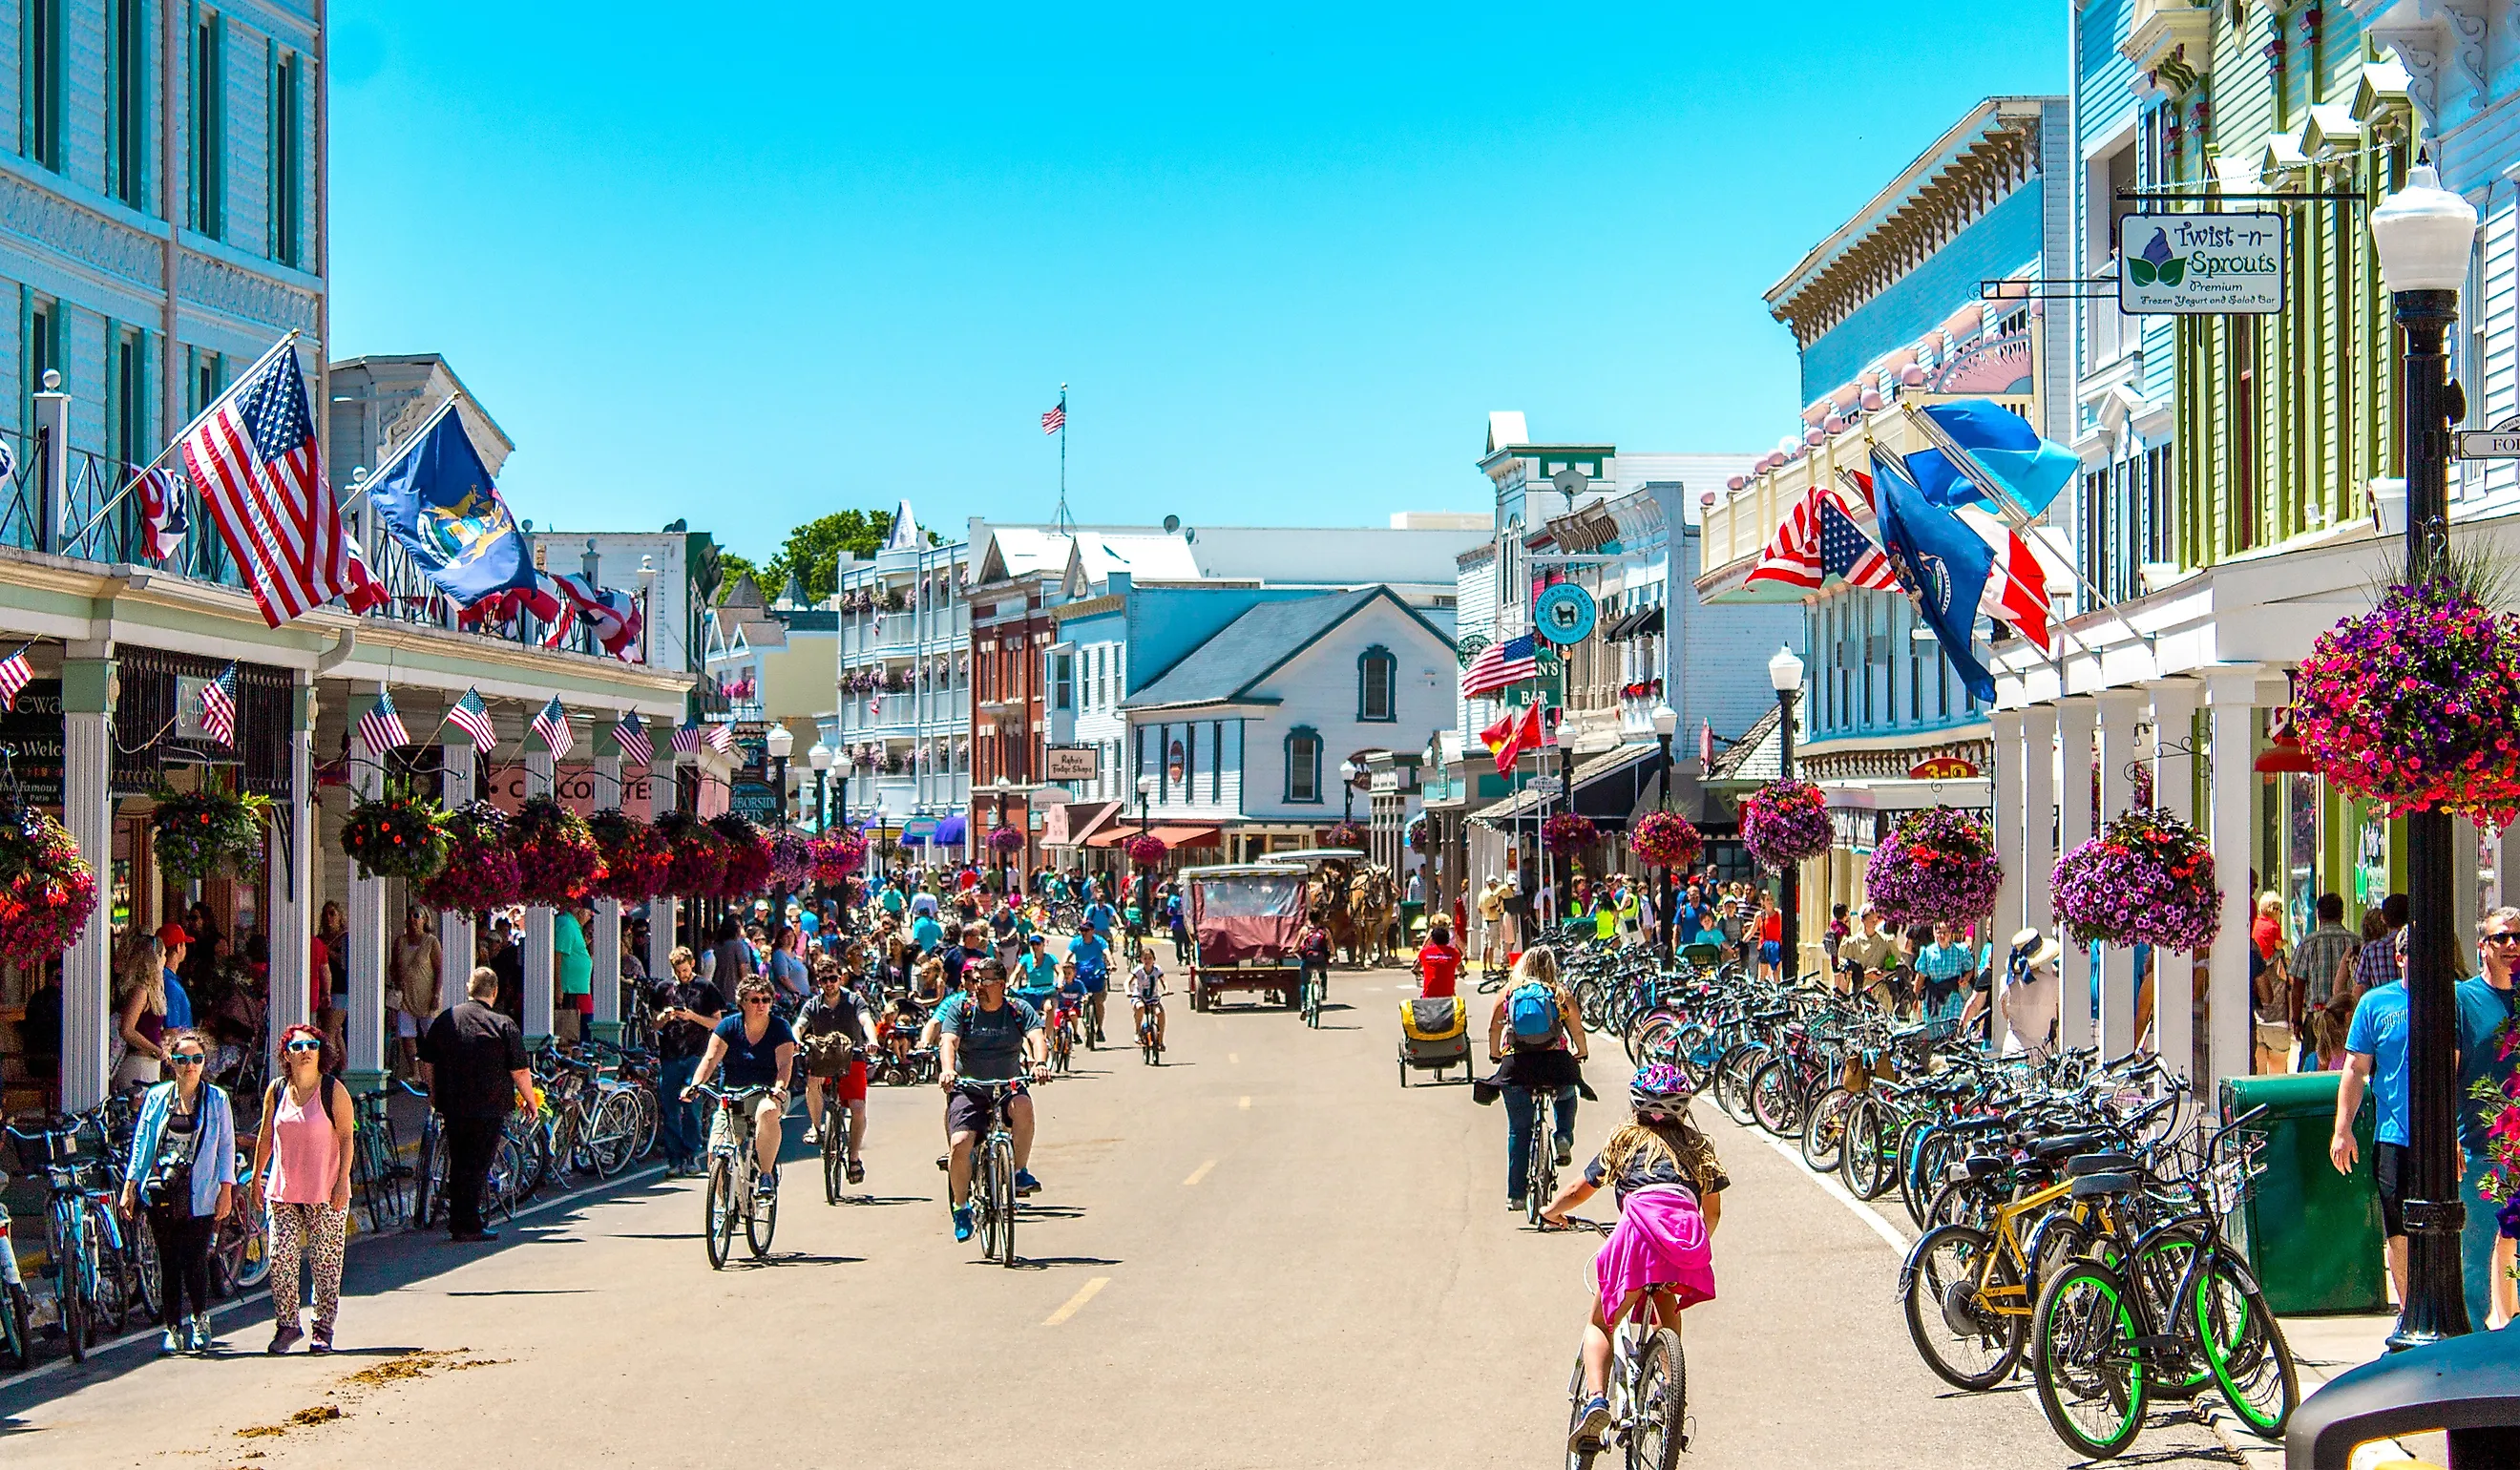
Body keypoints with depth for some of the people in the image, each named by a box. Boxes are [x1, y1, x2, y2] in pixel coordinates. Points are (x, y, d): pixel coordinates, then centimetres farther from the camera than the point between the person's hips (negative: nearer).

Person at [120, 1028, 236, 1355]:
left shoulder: (216, 1100, 5)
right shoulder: (156, 1097, 8)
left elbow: (226, 1146, 3)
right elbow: (141, 1143, 10)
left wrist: (226, 1189, -4)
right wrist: (130, 1186, 4)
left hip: (200, 1195, -2)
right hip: (161, 1192, 2)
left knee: (195, 1262, -5)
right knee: (169, 1264, 3)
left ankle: (200, 1322, 17)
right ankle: (173, 1330, 12)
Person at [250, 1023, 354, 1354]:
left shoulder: (333, 1089, -4)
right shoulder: (276, 1090, 6)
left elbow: (346, 1137, -4)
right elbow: (266, 1137, 14)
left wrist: (342, 1182, -10)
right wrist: (257, 1178, 14)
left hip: (325, 1193, -3)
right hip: (282, 1190, 3)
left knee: (325, 1262, 0)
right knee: (280, 1259, -2)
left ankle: (323, 1330, 9)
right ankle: (286, 1325, 10)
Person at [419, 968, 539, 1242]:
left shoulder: (444, 1020, 7)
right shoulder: (503, 1024, -7)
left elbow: (426, 1063, 12)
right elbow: (519, 1071, -7)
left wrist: (435, 1094, 27)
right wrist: (530, 1101, 6)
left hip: (452, 1106, 4)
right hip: (488, 1109, -4)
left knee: (458, 1165, 15)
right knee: (477, 1166, -1)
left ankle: (456, 1222, 21)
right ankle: (467, 1226, -2)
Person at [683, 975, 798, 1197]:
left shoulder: (779, 1028, -1)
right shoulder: (729, 1026, 2)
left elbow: (785, 1064, -14)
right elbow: (711, 1059, -8)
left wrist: (779, 1088, -35)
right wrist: (695, 1085, -25)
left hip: (767, 1094, -2)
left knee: (767, 1111, -39)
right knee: (716, 1151, -15)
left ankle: (767, 1175, -29)